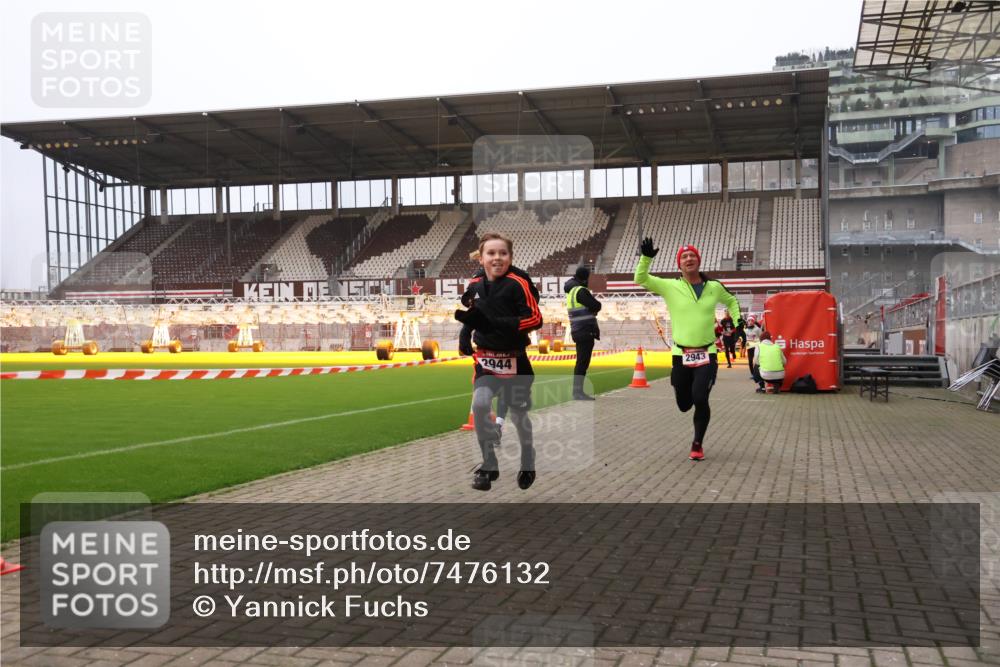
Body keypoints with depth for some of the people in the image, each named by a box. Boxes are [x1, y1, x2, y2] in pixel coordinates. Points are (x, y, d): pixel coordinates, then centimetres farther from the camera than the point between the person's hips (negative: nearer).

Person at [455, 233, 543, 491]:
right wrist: (466, 317, 0)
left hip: (514, 359, -4)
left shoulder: (518, 284, -14)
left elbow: (535, 318, -18)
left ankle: (528, 464, 34)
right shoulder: (476, 286, 5)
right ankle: (489, 466, 2)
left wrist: (499, 324, -27)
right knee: (479, 406, -15)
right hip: (485, 357, 4)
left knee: (518, 414, 9)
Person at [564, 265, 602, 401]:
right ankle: (578, 392, -9)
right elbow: (597, 306, -16)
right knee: (583, 362, -8)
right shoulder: (581, 291, -15)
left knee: (581, 361, 15)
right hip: (585, 331, -10)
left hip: (578, 331, 10)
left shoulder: (571, 290, 13)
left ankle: (577, 390, 19)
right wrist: (594, 305, 5)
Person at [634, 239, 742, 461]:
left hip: (707, 354, 0)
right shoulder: (670, 286, -3)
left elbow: (731, 301, 23)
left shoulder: (714, 287, 3)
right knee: (684, 405, 8)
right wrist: (646, 257, -25)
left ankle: (697, 444, 8)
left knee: (700, 399, -16)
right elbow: (640, 279, -10)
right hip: (681, 355, 0)